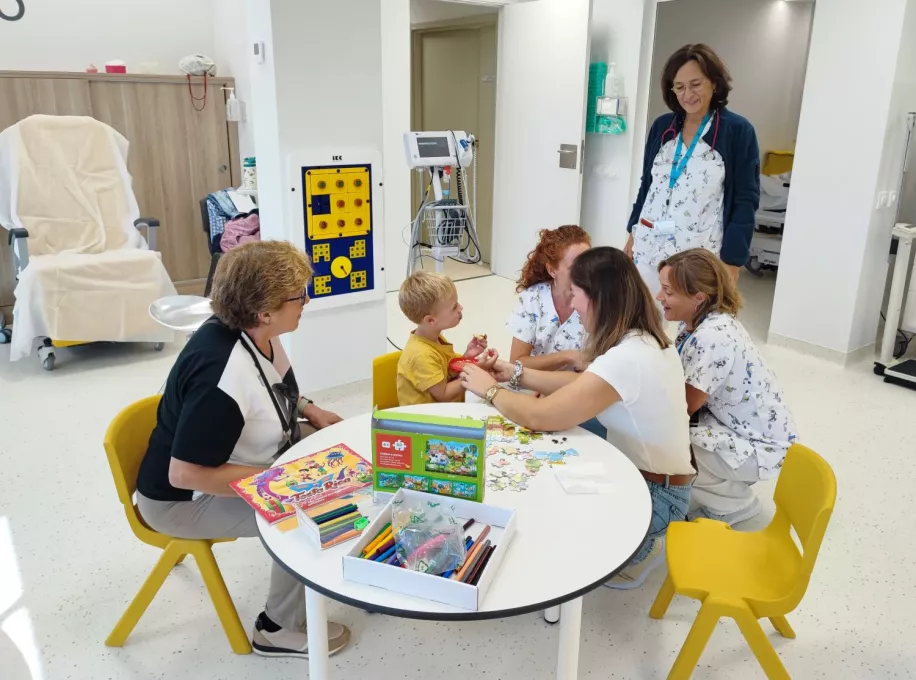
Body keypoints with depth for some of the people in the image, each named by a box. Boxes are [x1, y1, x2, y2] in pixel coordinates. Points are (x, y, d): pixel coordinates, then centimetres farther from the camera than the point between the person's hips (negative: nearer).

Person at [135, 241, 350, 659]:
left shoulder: (252, 330, -9)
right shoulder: (222, 378, -37)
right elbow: (184, 474, -32)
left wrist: (308, 409, -3)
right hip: (186, 498, -9)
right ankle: (279, 629, 2)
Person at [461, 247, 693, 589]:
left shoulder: (626, 359, -32)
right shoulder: (645, 340, -2)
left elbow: (539, 417, -30)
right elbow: (583, 385, 8)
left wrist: (489, 390, -12)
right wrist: (516, 374, 4)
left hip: (653, 495, -8)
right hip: (660, 480, 8)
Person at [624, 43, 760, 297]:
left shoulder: (738, 131, -4)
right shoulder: (662, 126, 8)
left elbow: (746, 201, -5)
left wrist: (732, 261, -9)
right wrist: (633, 232, 15)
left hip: (702, 252, -4)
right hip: (649, 245, 4)